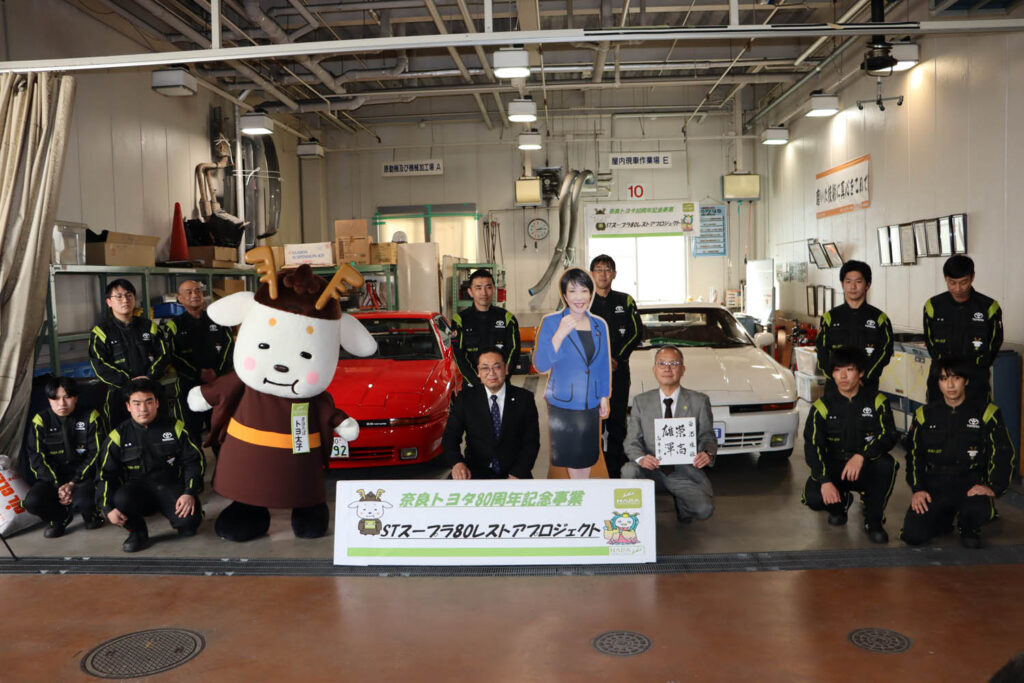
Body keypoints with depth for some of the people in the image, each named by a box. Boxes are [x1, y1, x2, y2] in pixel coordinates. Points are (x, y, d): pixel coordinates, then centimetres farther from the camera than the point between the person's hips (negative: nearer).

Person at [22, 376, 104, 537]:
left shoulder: (90, 418, -3)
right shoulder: (41, 421, 0)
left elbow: (95, 454, -6)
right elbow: (37, 459, -3)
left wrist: (73, 483, -16)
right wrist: (58, 486, -15)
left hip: (82, 476, -2)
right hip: (51, 477, 2)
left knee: (83, 501, -34)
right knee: (33, 501, -28)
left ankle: (90, 516, 6)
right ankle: (60, 518, 6)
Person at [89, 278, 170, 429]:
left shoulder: (149, 326, 11)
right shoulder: (101, 331, 2)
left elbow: (163, 355, 6)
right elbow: (101, 367, -7)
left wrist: (150, 377, -11)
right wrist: (129, 381, -17)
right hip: (118, 393, -3)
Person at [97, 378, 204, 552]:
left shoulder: (175, 428, 2)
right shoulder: (118, 435, 3)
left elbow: (194, 460, 2)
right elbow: (106, 474, 3)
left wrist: (190, 493, -13)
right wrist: (108, 508, -11)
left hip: (171, 485, -1)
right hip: (137, 487, 1)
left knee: (189, 521, -29)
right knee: (121, 500, -35)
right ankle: (138, 533, -2)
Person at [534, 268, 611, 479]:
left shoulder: (599, 325, 7)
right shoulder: (551, 322, -7)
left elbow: (604, 364, 14)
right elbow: (541, 365, -14)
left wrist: (604, 397, 12)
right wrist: (560, 334, -22)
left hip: (591, 404, 4)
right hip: (563, 404, -4)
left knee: (586, 455, 12)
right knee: (570, 455, 4)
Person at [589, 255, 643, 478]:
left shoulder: (625, 301, 12)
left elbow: (636, 333, 6)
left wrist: (617, 357, -7)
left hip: (619, 370, 2)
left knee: (617, 422, 2)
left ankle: (615, 471, 8)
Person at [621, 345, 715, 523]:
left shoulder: (699, 401, 3)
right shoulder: (641, 401, 4)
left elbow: (708, 436, 2)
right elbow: (632, 440, 0)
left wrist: (708, 454, -22)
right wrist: (640, 458, -23)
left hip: (685, 473, 0)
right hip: (652, 469, 0)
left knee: (704, 509, -25)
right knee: (629, 471, -32)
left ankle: (682, 502, 13)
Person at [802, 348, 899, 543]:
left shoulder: (876, 401, -1)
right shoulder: (822, 406, -2)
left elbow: (888, 437, -13)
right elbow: (812, 446, -10)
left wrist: (861, 456, -33)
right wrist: (824, 480, -26)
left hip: (866, 469, 0)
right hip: (833, 467, 0)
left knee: (886, 464, -33)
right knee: (813, 497, -28)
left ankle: (873, 520, -9)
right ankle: (840, 502, 13)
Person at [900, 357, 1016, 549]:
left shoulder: (985, 412, 4)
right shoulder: (925, 414, 9)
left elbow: (1004, 455, 3)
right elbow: (914, 455, 13)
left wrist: (993, 487, -12)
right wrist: (917, 489, -1)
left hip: (971, 484, -2)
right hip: (934, 485, 2)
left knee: (978, 511, -37)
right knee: (913, 534, -18)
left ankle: (969, 528, 3)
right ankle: (945, 518, 18)